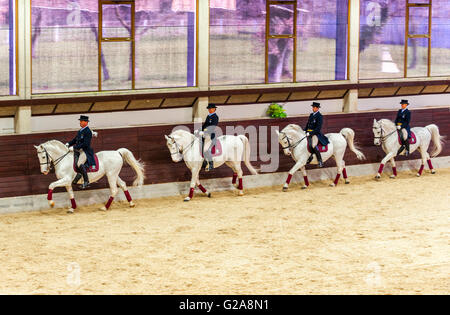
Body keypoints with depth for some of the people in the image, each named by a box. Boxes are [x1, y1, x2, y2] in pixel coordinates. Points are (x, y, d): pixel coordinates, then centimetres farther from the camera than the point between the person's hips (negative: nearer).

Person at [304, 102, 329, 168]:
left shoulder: (319, 116, -10)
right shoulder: (311, 115, 16)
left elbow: (318, 128, -17)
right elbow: (307, 124, 23)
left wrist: (310, 133, -23)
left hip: (316, 134, -9)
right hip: (309, 133, 9)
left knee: (313, 145, -32)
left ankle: (320, 161, -23)